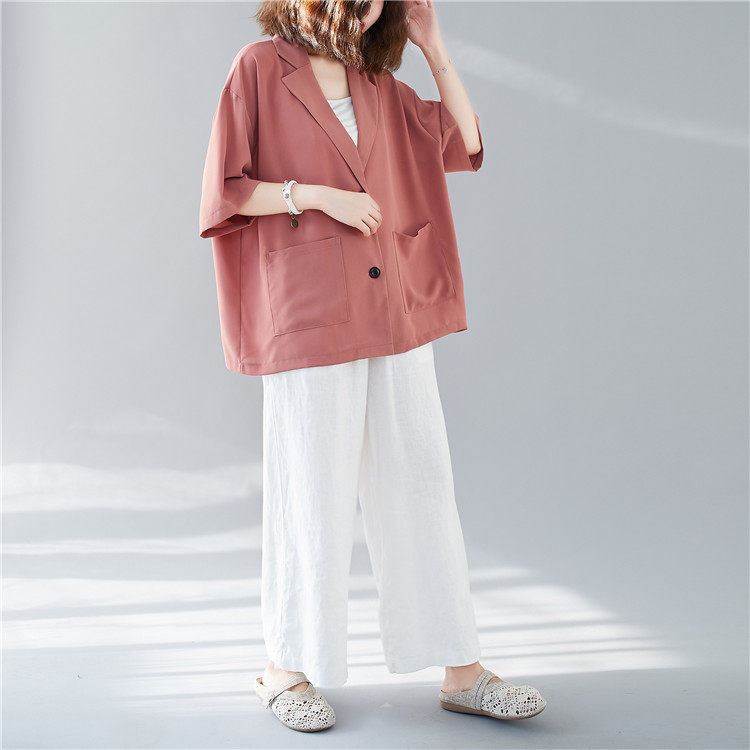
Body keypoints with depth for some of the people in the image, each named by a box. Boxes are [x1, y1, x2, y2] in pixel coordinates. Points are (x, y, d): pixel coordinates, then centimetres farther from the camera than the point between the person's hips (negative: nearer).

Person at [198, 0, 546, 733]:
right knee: (310, 492, 1)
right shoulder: (260, 67, 0)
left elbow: (463, 144, 18)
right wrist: (318, 195, -15)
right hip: (307, 314, -5)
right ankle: (284, 667, 19)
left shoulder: (376, 82, 15)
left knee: (420, 485, 5)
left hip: (392, 311, 6)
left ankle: (460, 670, 13)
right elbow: (225, 190, -4)